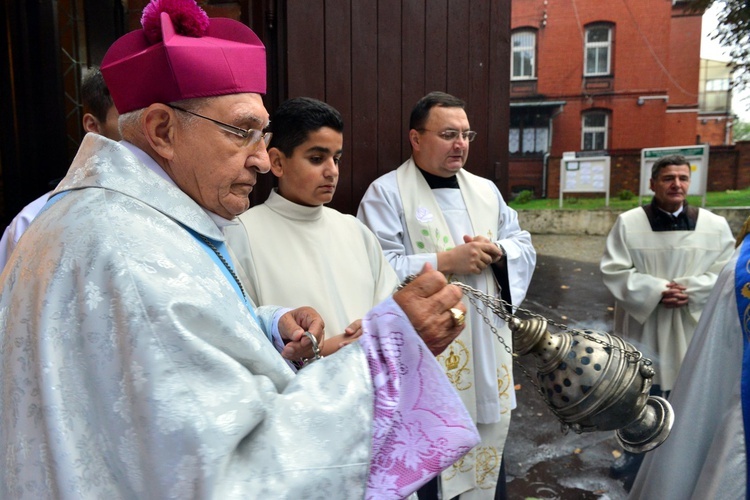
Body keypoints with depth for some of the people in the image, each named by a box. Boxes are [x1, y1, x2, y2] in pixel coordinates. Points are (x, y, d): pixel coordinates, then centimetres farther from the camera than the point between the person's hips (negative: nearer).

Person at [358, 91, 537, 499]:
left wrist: (497, 252, -9)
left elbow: (524, 246, 12)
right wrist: (445, 261, -21)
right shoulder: (386, 192, -7)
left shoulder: (486, 190, 13)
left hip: (488, 349, 6)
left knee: (488, 443, 19)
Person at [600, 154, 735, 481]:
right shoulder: (628, 222, -6)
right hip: (642, 328, -1)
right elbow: (613, 270, -9)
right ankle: (635, 457, 34)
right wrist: (655, 291, -19)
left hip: (690, 330, 1)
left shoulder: (715, 225, -1)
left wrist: (688, 291, -17)